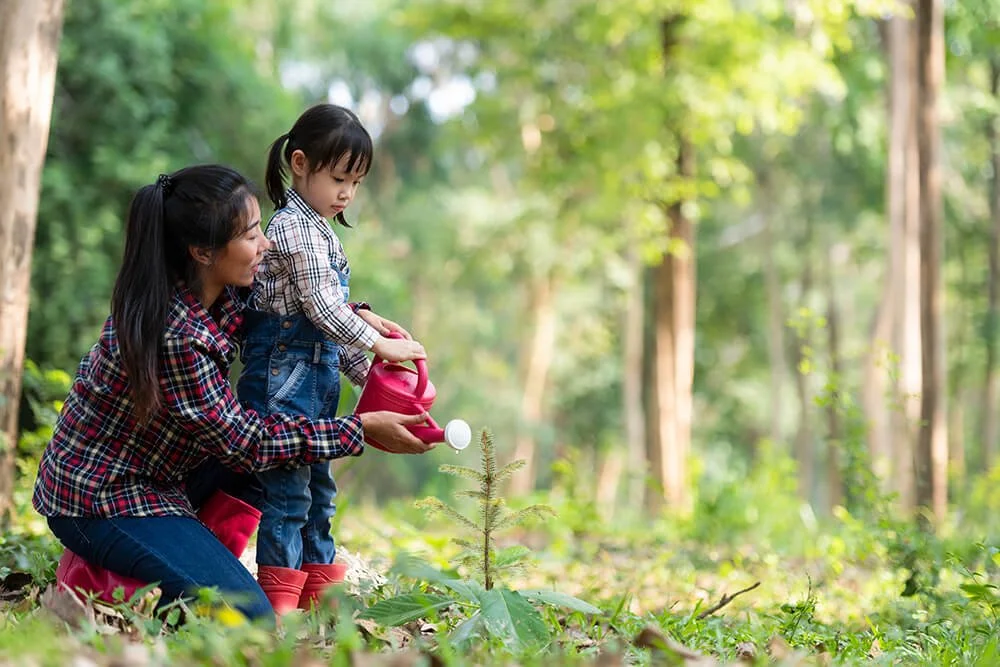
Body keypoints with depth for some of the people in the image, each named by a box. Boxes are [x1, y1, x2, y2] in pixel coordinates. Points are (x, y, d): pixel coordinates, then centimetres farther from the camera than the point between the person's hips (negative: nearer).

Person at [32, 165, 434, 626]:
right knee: (248, 616, -15)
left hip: (153, 475, 9)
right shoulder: (176, 334, -30)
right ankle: (98, 579, -2)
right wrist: (363, 429, -16)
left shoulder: (213, 293, -5)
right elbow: (246, 443, -20)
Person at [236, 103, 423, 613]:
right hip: (284, 373, -10)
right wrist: (375, 344, -16)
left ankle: (322, 592, 22)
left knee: (317, 486, 14)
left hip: (317, 371, 10)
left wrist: (358, 315, 8)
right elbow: (319, 306, -20)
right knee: (287, 489, -9)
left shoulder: (317, 228, 17)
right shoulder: (294, 228, -14)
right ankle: (278, 599, -7)